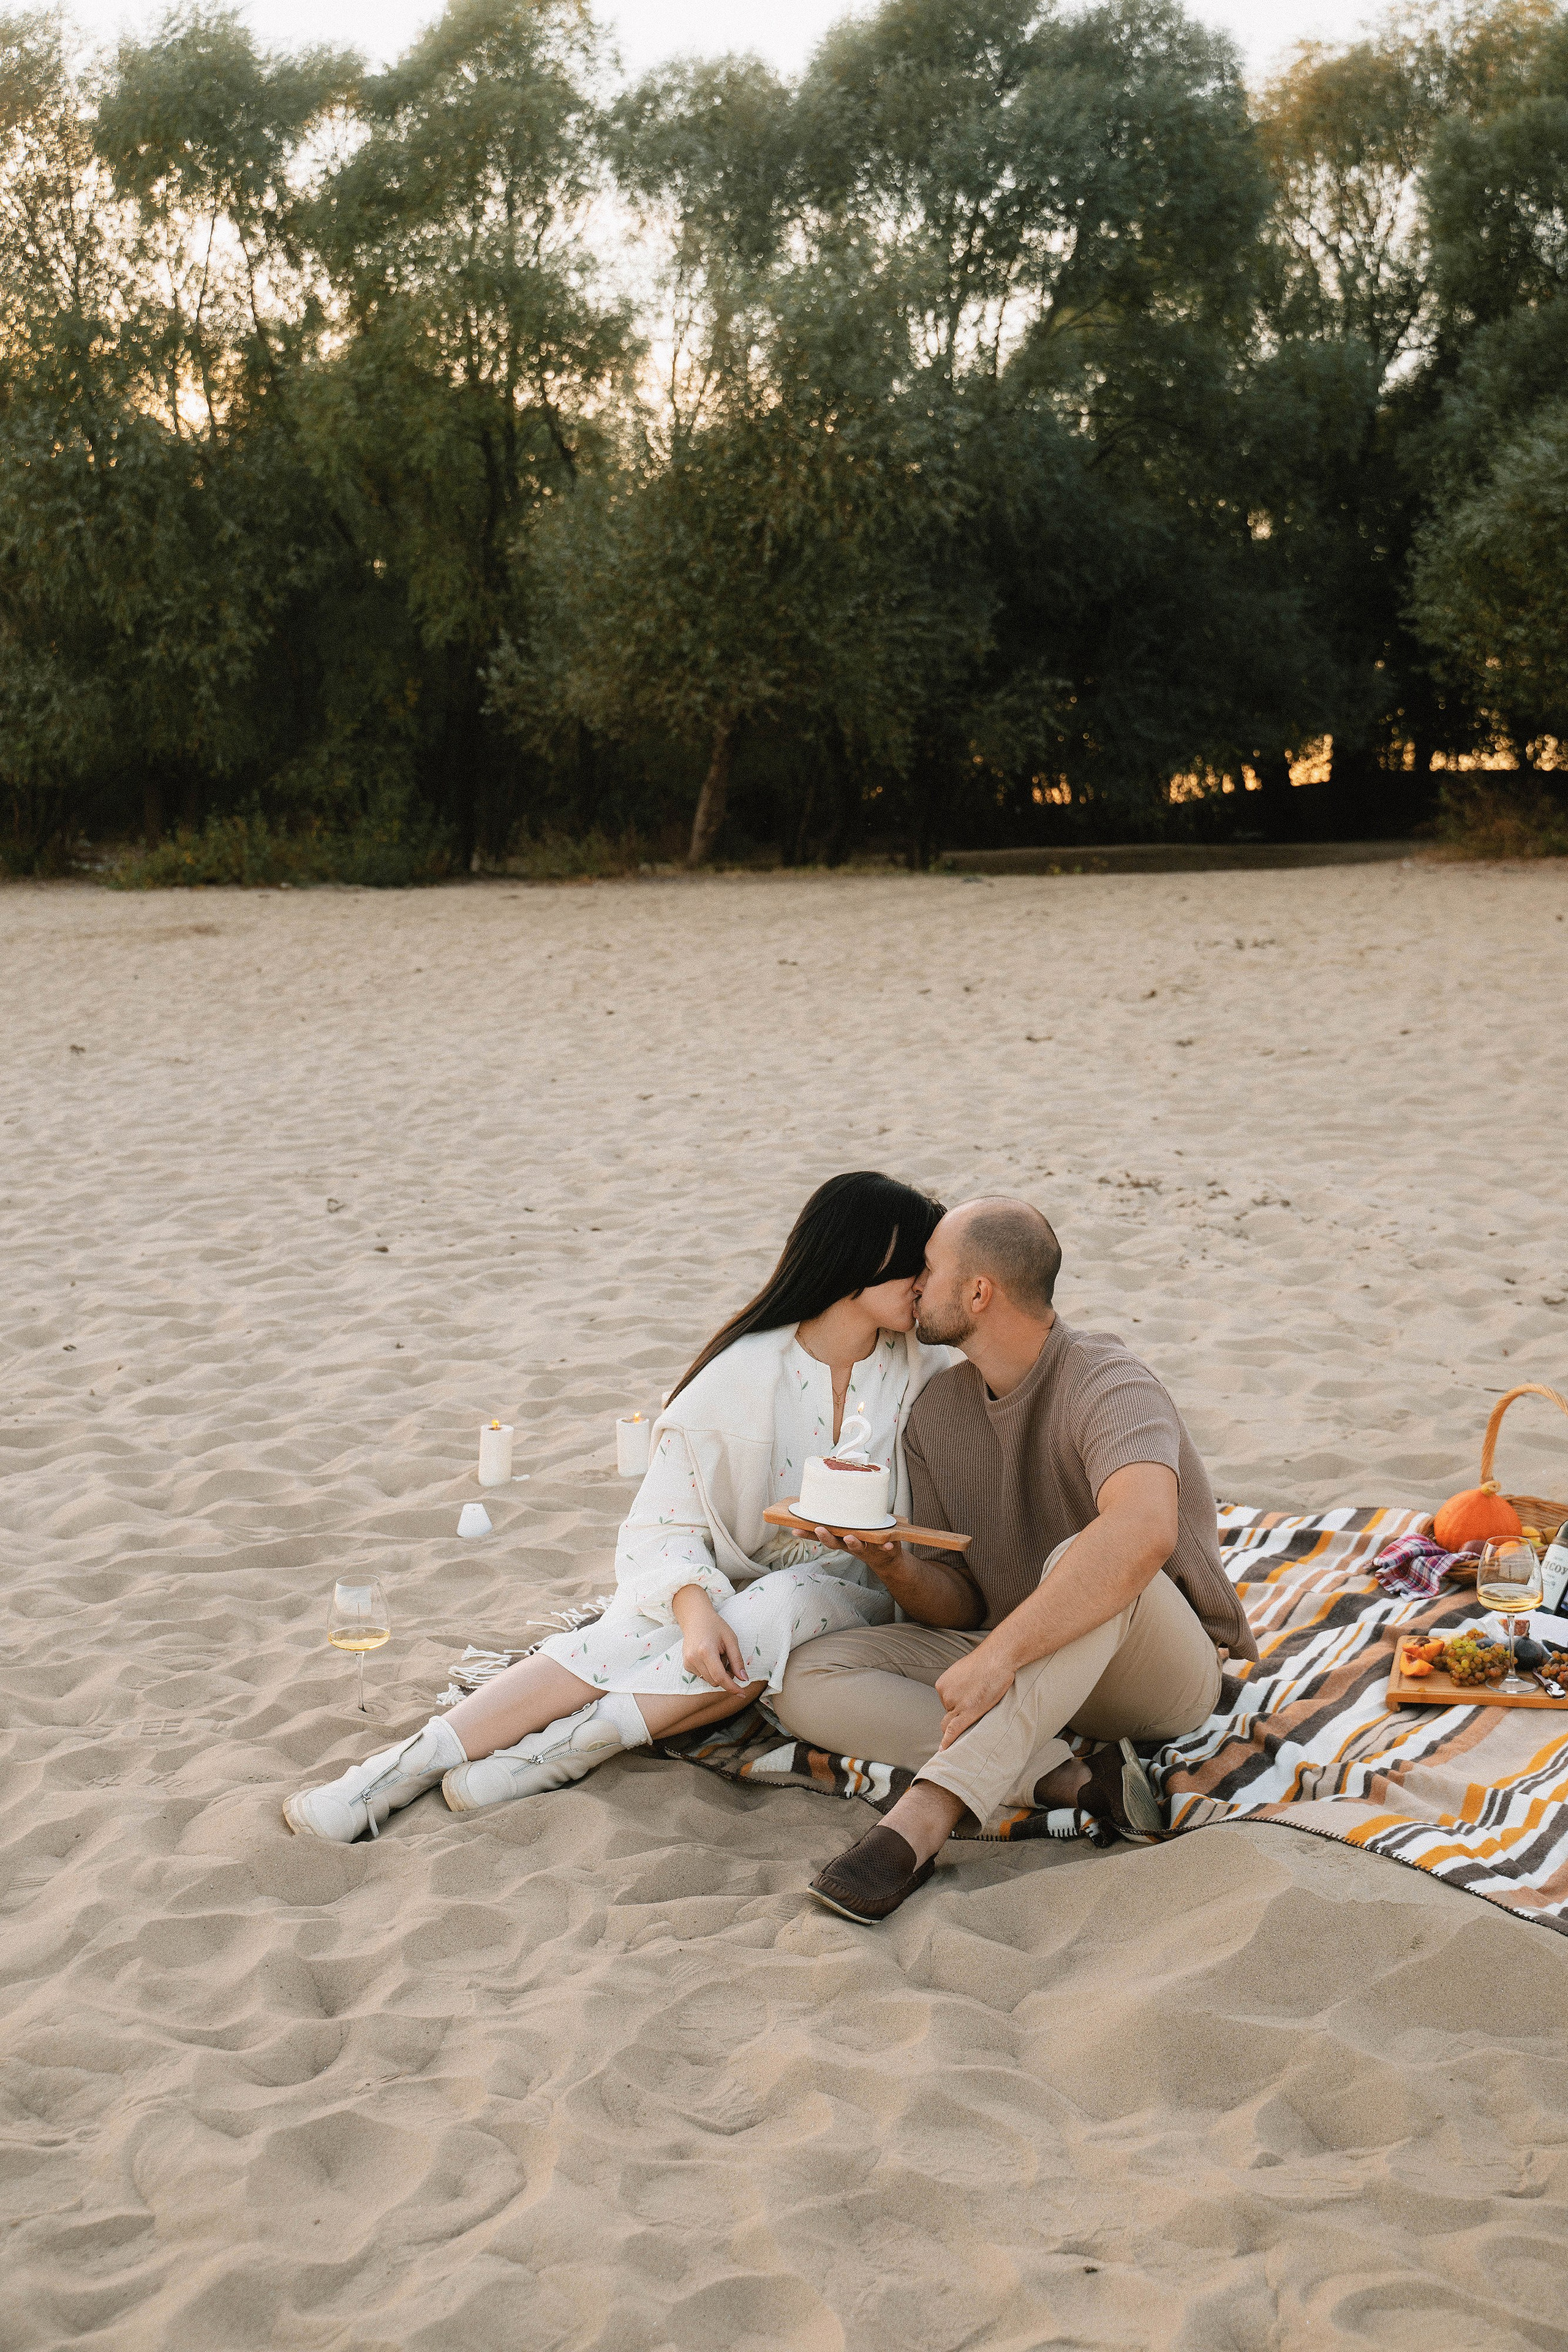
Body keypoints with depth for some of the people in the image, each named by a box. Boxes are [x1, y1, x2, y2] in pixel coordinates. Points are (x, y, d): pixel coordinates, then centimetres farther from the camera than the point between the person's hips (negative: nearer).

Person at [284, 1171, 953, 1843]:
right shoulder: (744, 1372, -7)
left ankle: (559, 1752, -33)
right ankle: (404, 1767, -35)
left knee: (781, 1607, -34)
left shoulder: (927, 1371, -2)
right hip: (732, 1587, 0)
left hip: (847, 1594, 0)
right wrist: (695, 1607, -31)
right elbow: (667, 1522, -10)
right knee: (632, 1632, -30)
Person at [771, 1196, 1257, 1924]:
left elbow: (1143, 1532, -42)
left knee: (1082, 1561, -40)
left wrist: (997, 1654, -43)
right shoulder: (936, 1412, 3)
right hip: (1023, 1671, 7)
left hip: (1160, 1668, -6)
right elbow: (959, 1606, 5)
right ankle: (1074, 1780, -25)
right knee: (807, 1680, -15)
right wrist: (894, 1568, -19)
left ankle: (923, 1818, -43)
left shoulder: (1105, 1384, -20)